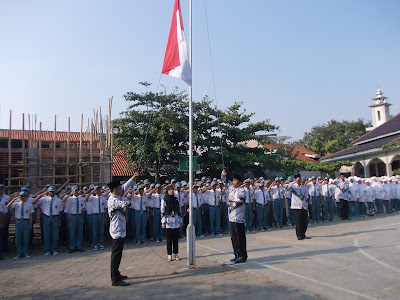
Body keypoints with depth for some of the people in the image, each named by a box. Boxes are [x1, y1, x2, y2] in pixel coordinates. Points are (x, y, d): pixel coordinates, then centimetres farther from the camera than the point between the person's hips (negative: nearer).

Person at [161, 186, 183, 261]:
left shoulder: (176, 199, 9)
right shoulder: (164, 200, -1)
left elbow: (179, 211, 12)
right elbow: (162, 212, -3)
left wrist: (181, 221, 10)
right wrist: (163, 222, -8)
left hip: (176, 222, 3)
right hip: (168, 222, -3)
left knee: (176, 238, 6)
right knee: (169, 239, 2)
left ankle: (176, 254, 16)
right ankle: (169, 254, 12)